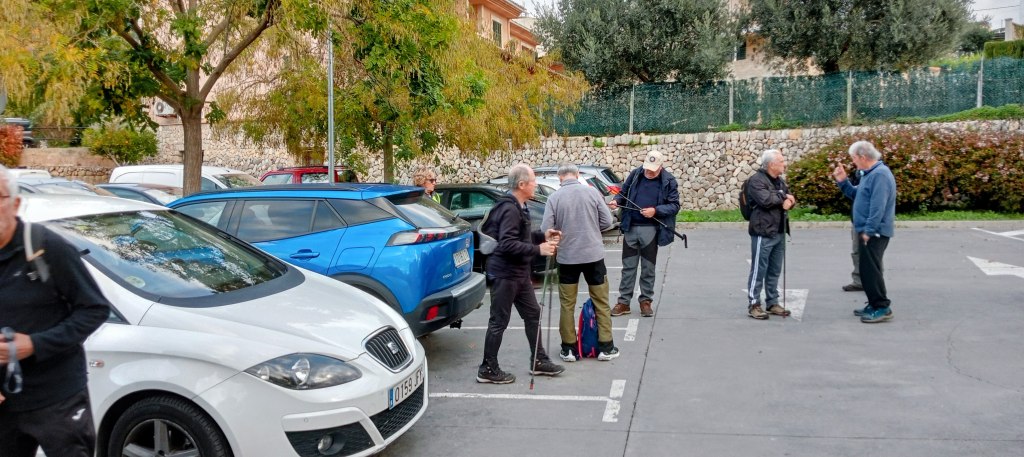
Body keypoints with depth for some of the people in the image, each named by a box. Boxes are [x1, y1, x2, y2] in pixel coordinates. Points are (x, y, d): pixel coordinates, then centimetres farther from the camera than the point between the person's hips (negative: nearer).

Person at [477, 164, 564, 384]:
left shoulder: (518, 207, 12)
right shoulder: (509, 209, -21)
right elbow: (508, 244, -29)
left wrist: (543, 235, 8)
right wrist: (538, 249, -25)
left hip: (519, 273, 10)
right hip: (504, 274, -10)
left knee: (533, 314, 16)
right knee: (499, 322, -1)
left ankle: (538, 361, 27)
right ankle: (488, 369, 10)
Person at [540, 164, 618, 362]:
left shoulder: (554, 198, -7)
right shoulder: (592, 192, -4)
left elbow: (546, 229, -9)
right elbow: (607, 222, -2)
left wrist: (554, 246, 11)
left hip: (567, 256, -1)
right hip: (593, 254, 1)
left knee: (567, 304, 11)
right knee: (601, 302, 12)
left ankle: (569, 348, 15)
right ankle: (606, 347, 16)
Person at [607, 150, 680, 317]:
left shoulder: (669, 181, -5)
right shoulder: (635, 174, 1)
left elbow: (674, 206, -5)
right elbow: (624, 192, 12)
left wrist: (655, 211, -20)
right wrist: (617, 201, -9)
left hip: (650, 230, -2)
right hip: (631, 227, 2)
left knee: (648, 268, 8)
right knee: (628, 266, 7)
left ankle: (646, 301, 20)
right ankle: (623, 302, 14)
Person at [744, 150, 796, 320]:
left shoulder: (780, 181, 18)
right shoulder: (756, 180, -11)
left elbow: (791, 199, 16)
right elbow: (765, 199, -24)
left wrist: (788, 201, -8)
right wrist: (782, 196, -7)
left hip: (779, 233, 8)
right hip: (763, 233, -8)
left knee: (774, 271, 13)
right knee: (759, 270, -4)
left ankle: (772, 303, 22)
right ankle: (753, 305, 3)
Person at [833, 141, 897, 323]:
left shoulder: (880, 174, -19)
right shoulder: (869, 173, 14)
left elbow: (878, 206, -24)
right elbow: (856, 195, 22)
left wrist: (868, 230, -23)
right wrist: (843, 181, 8)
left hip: (875, 232, -10)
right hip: (869, 231, 10)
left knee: (871, 269, -7)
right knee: (867, 269, 15)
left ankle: (882, 308, -1)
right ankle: (875, 305, 23)